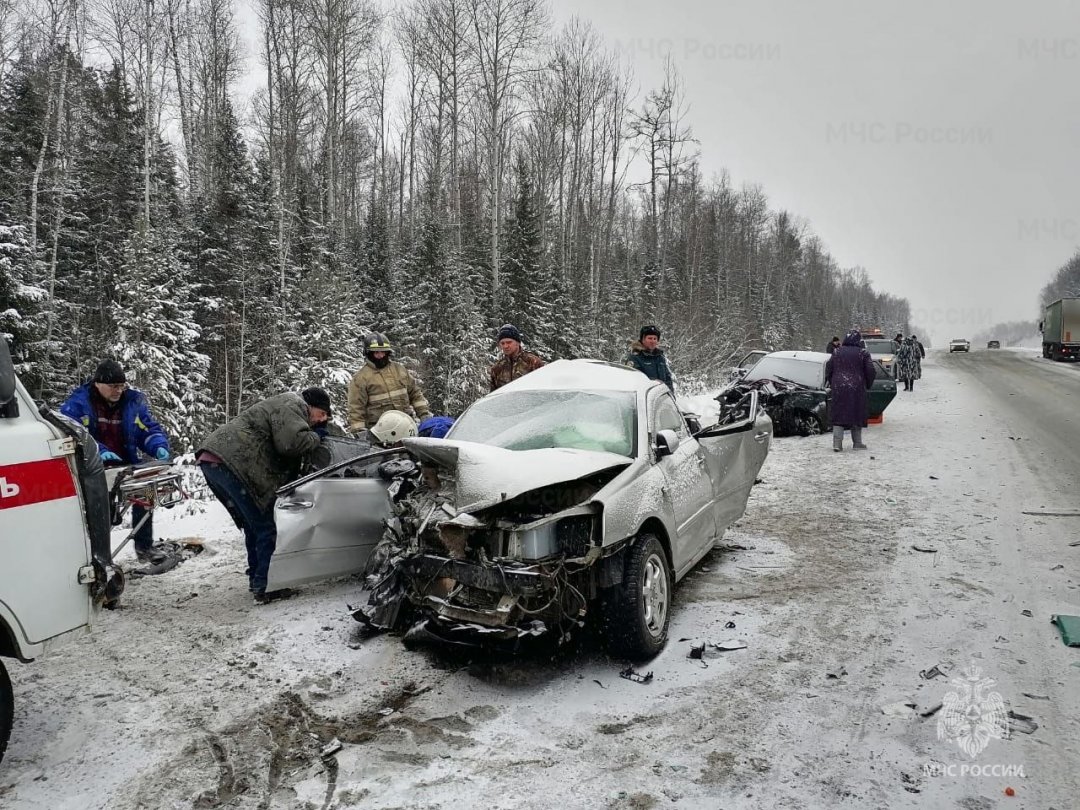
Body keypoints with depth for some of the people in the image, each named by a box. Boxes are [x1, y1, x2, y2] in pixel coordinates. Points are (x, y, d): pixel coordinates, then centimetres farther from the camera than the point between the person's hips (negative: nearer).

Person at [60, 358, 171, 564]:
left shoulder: (133, 401, 8)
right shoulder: (77, 403, -3)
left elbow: (149, 430, 10)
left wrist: (159, 447, -12)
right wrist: (100, 451, -30)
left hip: (125, 465, 3)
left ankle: (144, 546, -7)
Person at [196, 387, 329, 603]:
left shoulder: (284, 407, 30)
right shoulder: (292, 404, -2)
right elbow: (292, 443, -20)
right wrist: (316, 437, -1)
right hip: (232, 462, -11)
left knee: (254, 525, 19)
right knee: (265, 527, -6)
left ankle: (257, 578, 28)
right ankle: (265, 587, -3)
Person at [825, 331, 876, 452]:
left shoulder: (837, 352, 6)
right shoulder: (863, 353, -2)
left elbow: (828, 369, 9)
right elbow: (870, 371, -2)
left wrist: (832, 384, 18)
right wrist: (867, 386, 12)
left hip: (838, 389, 2)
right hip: (857, 389, -2)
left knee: (838, 415, 4)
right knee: (857, 414, 9)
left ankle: (837, 442, -5)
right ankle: (857, 442, 14)